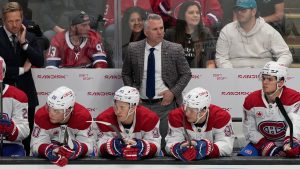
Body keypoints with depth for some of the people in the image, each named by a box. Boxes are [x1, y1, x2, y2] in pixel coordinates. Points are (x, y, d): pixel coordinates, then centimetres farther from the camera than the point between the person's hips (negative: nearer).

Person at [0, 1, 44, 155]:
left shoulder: (29, 37, 7)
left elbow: (40, 63, -5)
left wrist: (24, 43, -12)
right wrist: (21, 70, -9)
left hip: (26, 95, 3)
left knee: (27, 137, 6)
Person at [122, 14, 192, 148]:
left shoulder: (175, 50, -4)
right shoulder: (133, 49, 1)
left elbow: (186, 74, 4)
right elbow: (126, 74, 14)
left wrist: (173, 92, -9)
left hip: (166, 103, -2)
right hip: (141, 104, 2)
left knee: (166, 144, -6)